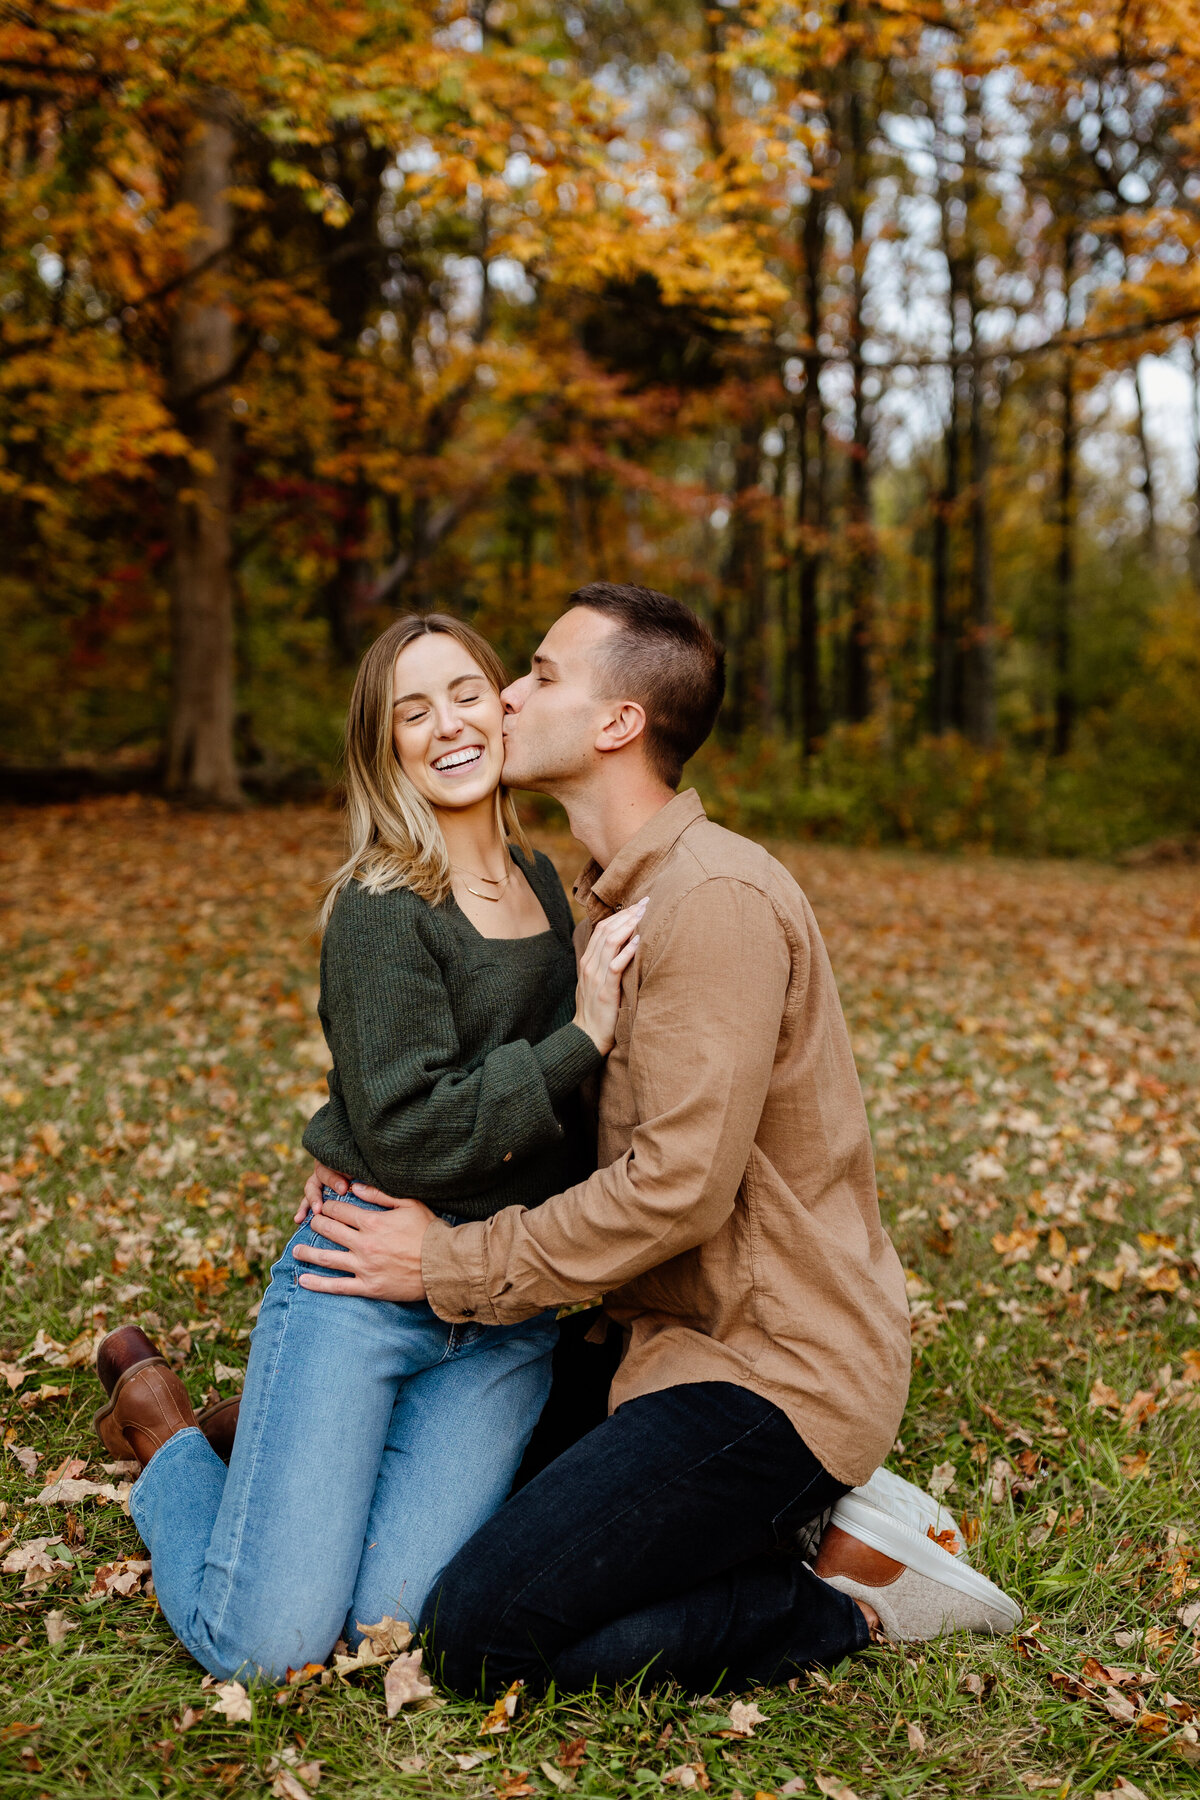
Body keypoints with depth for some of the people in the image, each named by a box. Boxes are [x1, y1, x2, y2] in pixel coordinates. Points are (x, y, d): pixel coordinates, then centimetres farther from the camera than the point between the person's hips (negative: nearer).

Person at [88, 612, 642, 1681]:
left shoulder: (542, 885, 9)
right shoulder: (380, 911, -13)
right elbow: (407, 1134, -19)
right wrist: (581, 1041, -21)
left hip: (509, 1320, 6)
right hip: (364, 1287, -5)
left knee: (391, 1618, -6)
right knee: (264, 1644, -6)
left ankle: (266, 1439, 22)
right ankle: (163, 1427, 21)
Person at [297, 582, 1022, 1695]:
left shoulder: (717, 899, -20)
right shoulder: (614, 895, 13)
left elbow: (677, 1184, -25)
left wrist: (453, 1266, -16)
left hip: (771, 1372, -10)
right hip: (690, 1339, 10)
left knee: (482, 1636, -13)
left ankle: (851, 1601, -1)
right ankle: (809, 1521, 12)